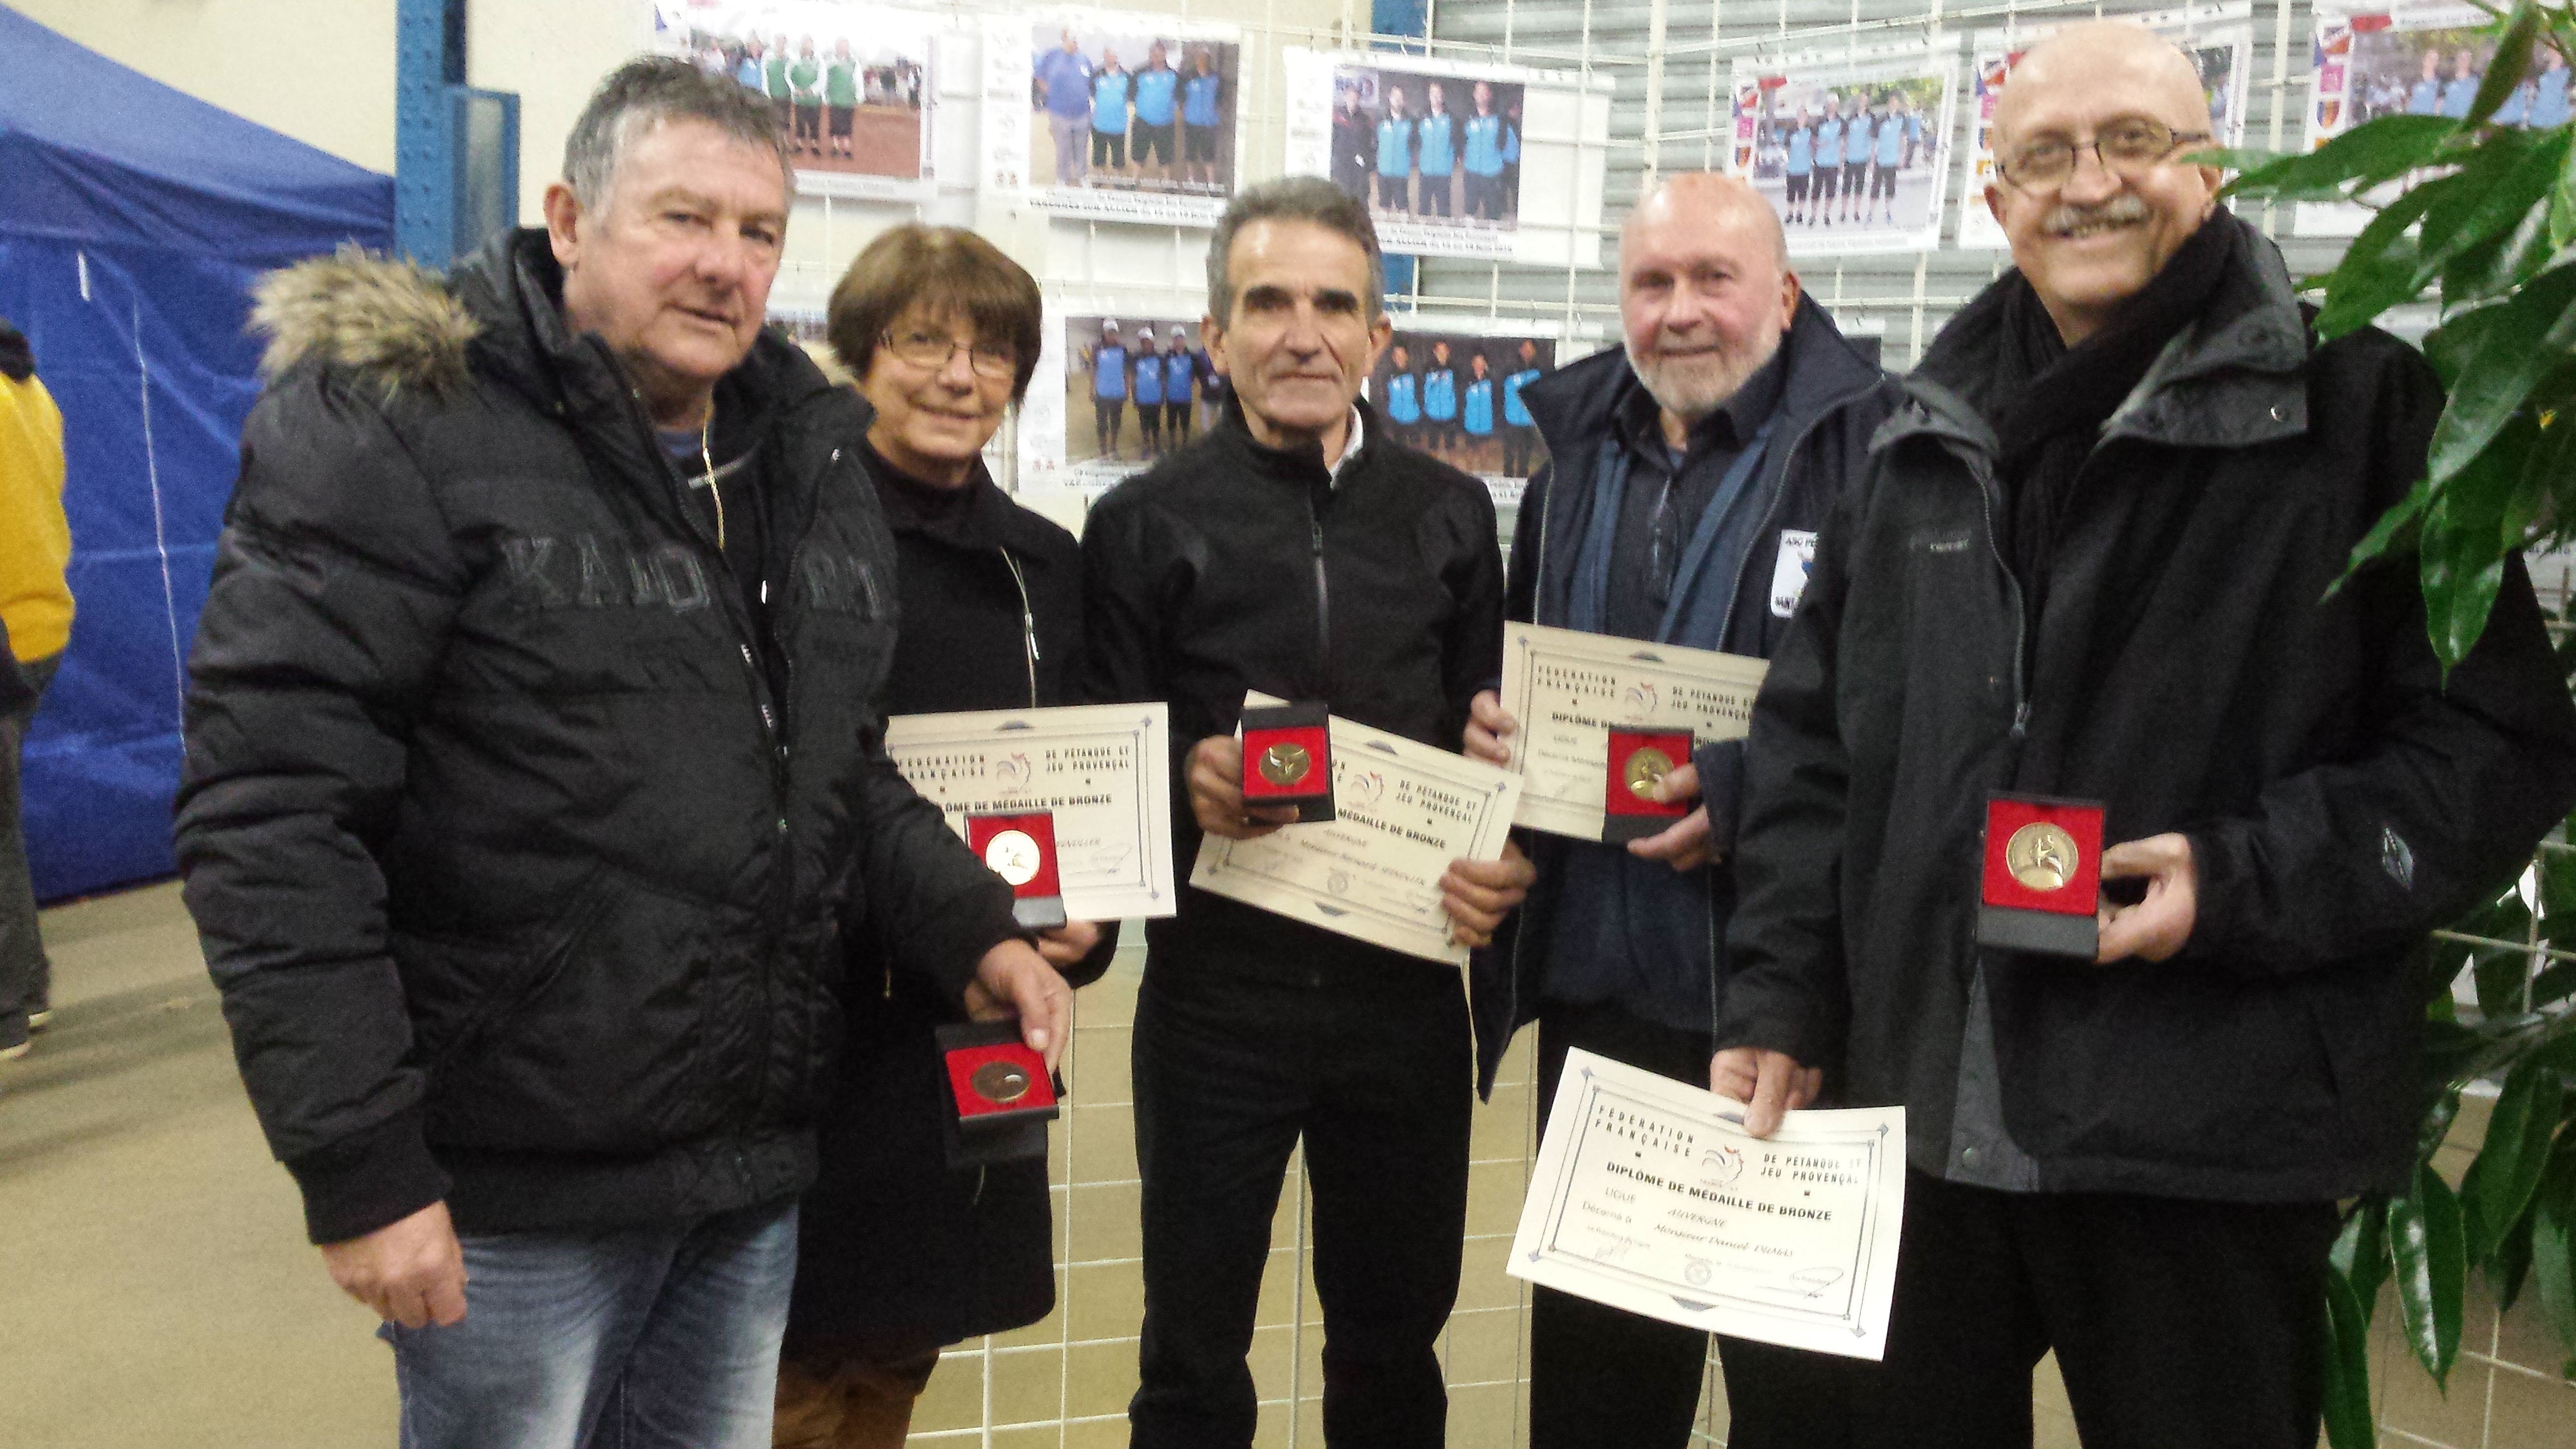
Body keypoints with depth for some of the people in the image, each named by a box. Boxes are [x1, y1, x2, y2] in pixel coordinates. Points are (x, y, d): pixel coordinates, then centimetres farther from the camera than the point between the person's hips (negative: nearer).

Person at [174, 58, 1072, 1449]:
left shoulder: (808, 450, 9)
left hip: (757, 1173, 7)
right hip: (516, 1192, -6)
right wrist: (357, 1164, -20)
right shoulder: (394, 420, -12)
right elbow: (267, 806, -18)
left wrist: (970, 930, 1)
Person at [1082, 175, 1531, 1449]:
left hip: (1405, 987, 3)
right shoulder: (1146, 524, 0)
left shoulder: (1450, 515, 9)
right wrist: (1186, 782, -21)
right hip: (1217, 991, -2)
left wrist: (1503, 862, -7)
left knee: (1397, 1339, 16)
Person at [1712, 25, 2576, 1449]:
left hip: (2210, 1146, -4)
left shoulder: (2353, 411, -4)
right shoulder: (1927, 441, 10)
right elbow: (1807, 740, 12)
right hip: (1918, 1111, 4)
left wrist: (2249, 882, -17)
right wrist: (1778, 999, 6)